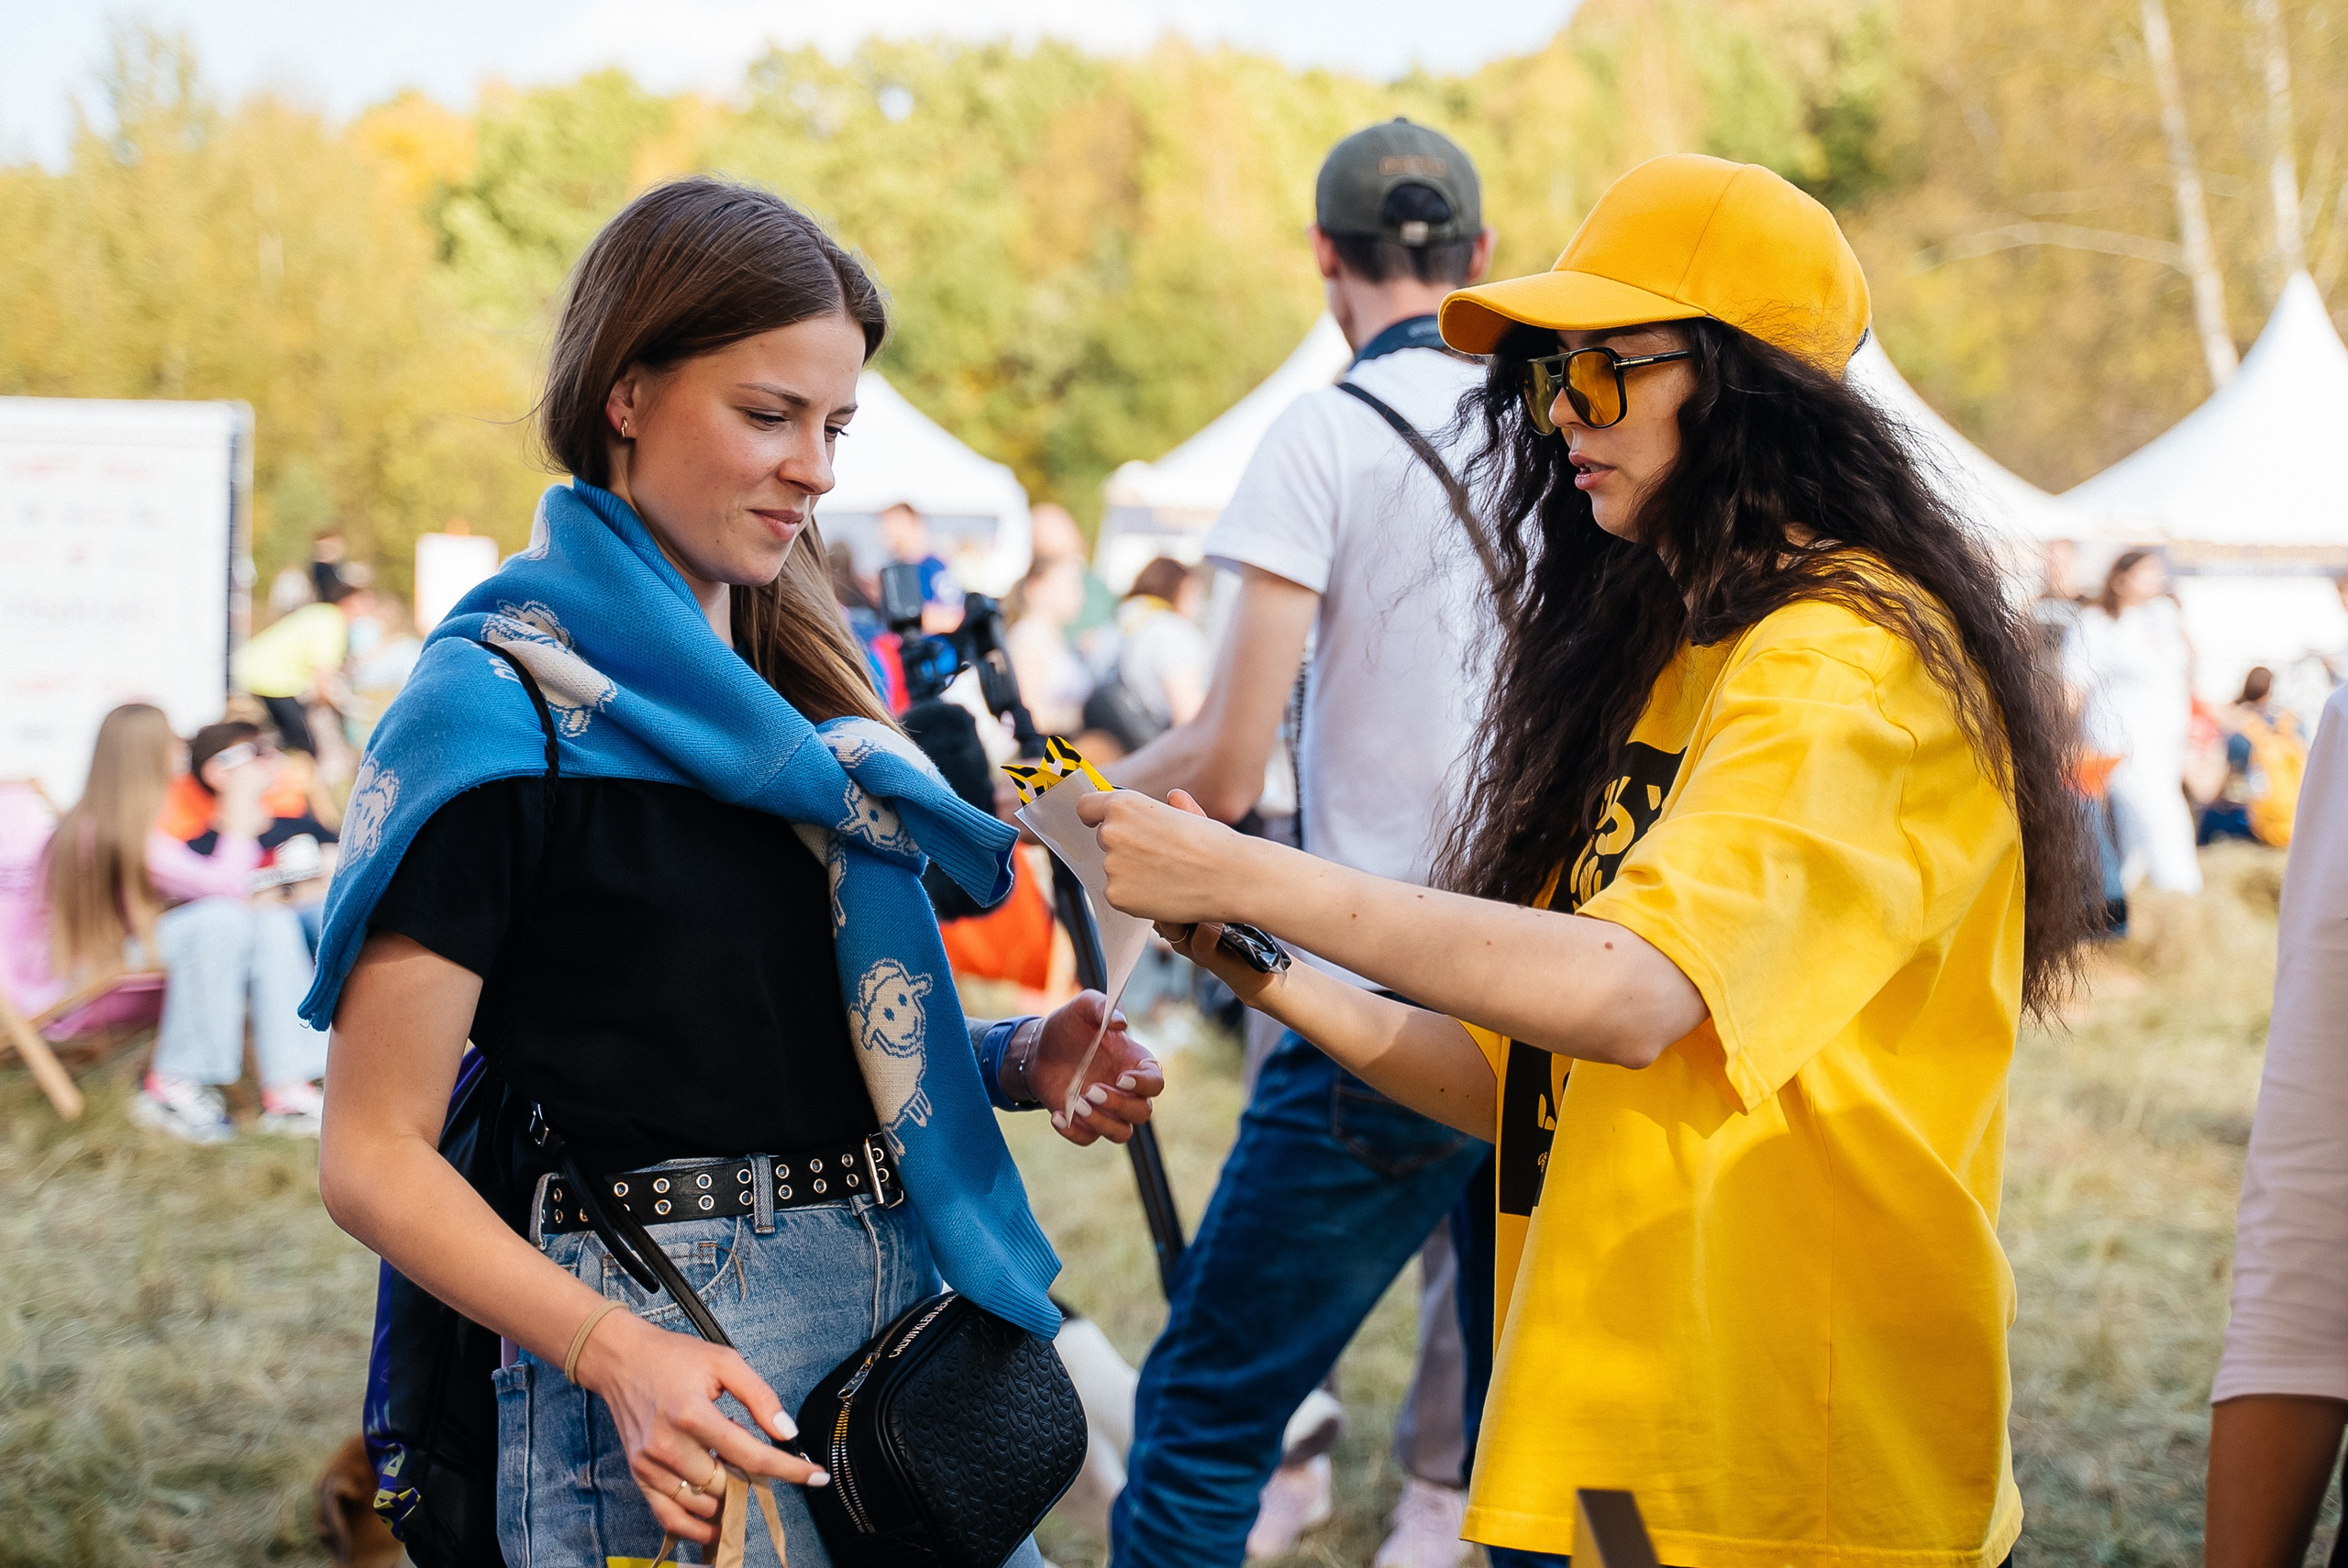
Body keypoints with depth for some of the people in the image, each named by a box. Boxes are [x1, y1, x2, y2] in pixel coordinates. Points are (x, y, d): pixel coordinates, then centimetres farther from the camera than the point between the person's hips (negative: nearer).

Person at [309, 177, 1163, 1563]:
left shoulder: (805, 674, 13)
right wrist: (613, 1350, -27)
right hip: (678, 1384, -7)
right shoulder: (499, 708, -10)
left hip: (920, 1299, 7)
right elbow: (376, 1155, -12)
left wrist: (1018, 1062, 1)